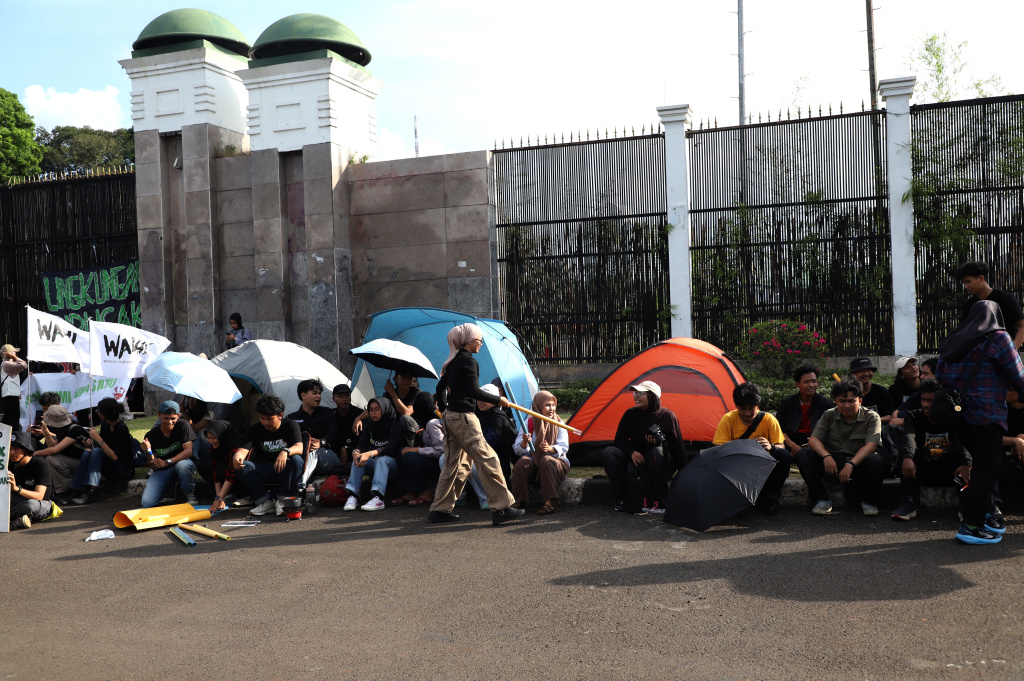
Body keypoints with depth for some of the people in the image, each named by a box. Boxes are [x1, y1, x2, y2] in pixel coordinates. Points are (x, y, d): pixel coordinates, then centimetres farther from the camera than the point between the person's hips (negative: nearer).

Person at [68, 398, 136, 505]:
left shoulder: (122, 429, -18)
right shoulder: (105, 424, 5)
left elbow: (115, 457, -24)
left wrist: (99, 439, -24)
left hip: (125, 470, -7)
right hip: (111, 472, 7)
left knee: (96, 452, -25)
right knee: (87, 452, -14)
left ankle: (92, 491, -35)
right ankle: (78, 491, -24)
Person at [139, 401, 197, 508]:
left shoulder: (183, 425, -13)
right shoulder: (151, 435, -9)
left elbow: (189, 450, -20)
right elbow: (154, 467, -7)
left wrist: (168, 462, -29)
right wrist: (148, 452, -27)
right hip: (162, 471, 2)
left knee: (182, 465, -40)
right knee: (147, 502, -17)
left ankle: (189, 493, -10)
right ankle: (168, 487, 17)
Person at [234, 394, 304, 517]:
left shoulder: (290, 425, -4)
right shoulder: (253, 430, 1)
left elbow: (299, 447, -19)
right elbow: (243, 449, -14)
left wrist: (286, 451, -43)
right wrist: (237, 457, -40)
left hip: (284, 471, -2)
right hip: (263, 472, 2)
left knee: (296, 460, -34)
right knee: (241, 466, -24)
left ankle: (282, 500, -23)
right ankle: (265, 501, -22)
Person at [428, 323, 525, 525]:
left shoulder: (453, 363, 15)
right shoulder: (468, 361, -12)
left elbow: (440, 387, 22)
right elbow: (474, 391, -21)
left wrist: (445, 410, 27)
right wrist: (499, 400, -13)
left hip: (450, 416, 10)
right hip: (464, 417, -10)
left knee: (454, 463, 14)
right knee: (487, 459, -8)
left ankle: (440, 510, 18)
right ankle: (501, 508, -8)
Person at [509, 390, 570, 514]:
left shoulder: (558, 423, 0)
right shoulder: (529, 423, 0)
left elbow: (563, 448, -10)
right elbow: (518, 450, -6)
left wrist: (550, 449, -32)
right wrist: (524, 443, -30)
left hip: (556, 464, -1)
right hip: (534, 464, 1)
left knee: (546, 460, -34)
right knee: (523, 461, -30)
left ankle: (550, 502, -32)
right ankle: (518, 502, -22)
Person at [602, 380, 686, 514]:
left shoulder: (667, 416, -10)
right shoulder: (631, 414, -3)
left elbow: (676, 447, -8)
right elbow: (620, 440, -1)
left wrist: (660, 442, -28)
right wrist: (632, 452, -21)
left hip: (663, 464, -3)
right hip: (638, 460, 3)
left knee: (657, 452, -39)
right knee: (610, 452, -22)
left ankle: (661, 499, -21)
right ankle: (621, 498, -18)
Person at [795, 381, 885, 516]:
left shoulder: (871, 417, -2)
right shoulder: (829, 415, 6)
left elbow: (871, 445, -17)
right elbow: (813, 439, -4)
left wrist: (850, 464, -32)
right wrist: (826, 456, -26)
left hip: (858, 464, -2)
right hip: (832, 464, 2)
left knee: (876, 461, -35)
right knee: (803, 454, -21)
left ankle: (868, 502, -9)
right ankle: (822, 500, -13)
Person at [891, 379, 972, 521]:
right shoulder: (915, 417, -3)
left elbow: (962, 442, -25)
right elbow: (909, 437, -26)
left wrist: (966, 464, -47)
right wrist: (907, 457, -48)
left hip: (948, 472, -1)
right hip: (923, 473, 1)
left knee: (959, 451, -27)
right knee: (906, 449, -26)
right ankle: (907, 503, -33)